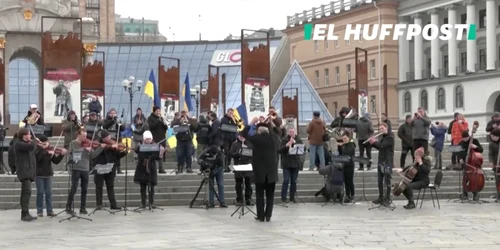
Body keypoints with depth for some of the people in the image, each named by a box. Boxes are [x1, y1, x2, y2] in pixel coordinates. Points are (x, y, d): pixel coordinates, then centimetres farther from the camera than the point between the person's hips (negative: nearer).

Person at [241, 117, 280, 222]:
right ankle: (268, 216, 5)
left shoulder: (256, 138, -8)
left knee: (260, 194, 4)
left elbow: (244, 134, 4)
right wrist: (271, 123, 24)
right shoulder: (274, 138, 1)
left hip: (259, 170, -2)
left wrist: (251, 123, 8)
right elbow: (278, 133, 25)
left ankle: (261, 216, 3)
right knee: (270, 194, 7)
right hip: (272, 170, 2)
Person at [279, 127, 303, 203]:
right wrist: (286, 146, -20)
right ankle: (283, 197, -3)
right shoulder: (284, 140, 1)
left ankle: (292, 197, 13)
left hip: (295, 163, 2)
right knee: (286, 180, -9)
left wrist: (295, 143, -17)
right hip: (286, 164, -2)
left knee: (294, 181, 5)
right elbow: (279, 150, -5)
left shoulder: (298, 140, 7)